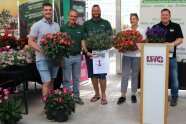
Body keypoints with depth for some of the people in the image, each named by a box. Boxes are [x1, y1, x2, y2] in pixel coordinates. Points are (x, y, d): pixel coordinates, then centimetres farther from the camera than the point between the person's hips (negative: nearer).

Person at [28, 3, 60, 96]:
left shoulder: (56, 25, 11)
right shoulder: (37, 25, -4)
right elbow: (30, 42, -7)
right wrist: (41, 50, -21)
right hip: (43, 59, -5)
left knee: (51, 82, 13)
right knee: (46, 82, -11)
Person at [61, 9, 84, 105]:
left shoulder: (80, 28, 7)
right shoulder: (63, 28, -3)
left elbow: (82, 41, 9)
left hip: (77, 56, 3)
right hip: (67, 56, -3)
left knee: (76, 78, 13)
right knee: (67, 79, 4)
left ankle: (76, 97, 22)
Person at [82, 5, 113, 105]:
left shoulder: (106, 23, 6)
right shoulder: (86, 24, 7)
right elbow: (83, 39, 3)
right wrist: (86, 52, -10)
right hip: (90, 53, 2)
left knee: (102, 75, -2)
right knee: (93, 75, 9)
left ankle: (103, 95, 10)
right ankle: (97, 94, 23)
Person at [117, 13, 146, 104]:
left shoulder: (141, 30, 4)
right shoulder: (126, 30, 11)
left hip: (137, 55, -1)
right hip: (126, 55, 2)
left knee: (135, 76, 7)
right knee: (124, 76, -2)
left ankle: (133, 95, 19)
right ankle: (123, 96, 5)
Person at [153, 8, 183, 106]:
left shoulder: (176, 26, 5)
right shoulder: (155, 27, 6)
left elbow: (180, 39, 0)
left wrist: (171, 44, -17)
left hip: (171, 56, 0)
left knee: (174, 78, 3)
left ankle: (174, 97, 16)